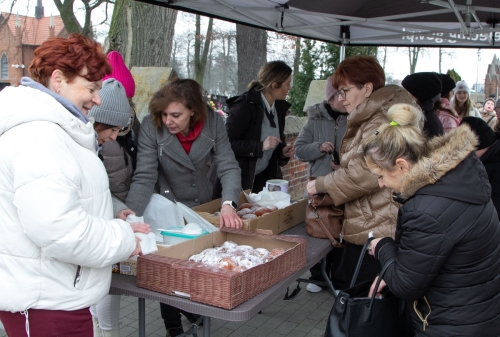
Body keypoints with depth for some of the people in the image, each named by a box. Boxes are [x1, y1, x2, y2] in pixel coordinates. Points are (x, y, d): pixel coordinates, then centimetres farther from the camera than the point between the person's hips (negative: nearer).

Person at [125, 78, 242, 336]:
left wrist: (228, 204, -40)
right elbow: (144, 178, -29)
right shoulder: (151, 127, -25)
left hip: (204, 207, 3)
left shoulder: (213, 122, -19)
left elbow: (228, 166, -23)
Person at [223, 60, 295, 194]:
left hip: (265, 176, 7)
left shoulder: (279, 107, 4)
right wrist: (260, 146, -28)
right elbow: (227, 142, -23)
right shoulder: (244, 107, -19)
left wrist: (283, 151, -3)